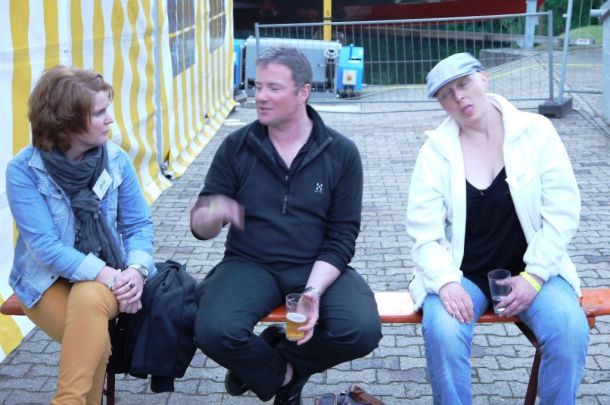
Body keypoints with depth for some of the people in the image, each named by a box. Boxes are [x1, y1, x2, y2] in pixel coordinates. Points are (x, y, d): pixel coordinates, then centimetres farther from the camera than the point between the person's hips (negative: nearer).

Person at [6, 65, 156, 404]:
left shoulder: (116, 159, -6)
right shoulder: (23, 170, -15)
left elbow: (138, 224, 0)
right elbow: (45, 247, -20)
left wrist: (136, 269, -21)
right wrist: (108, 276, -29)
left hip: (107, 274, 2)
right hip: (47, 280, -2)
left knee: (89, 299, -33)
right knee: (95, 342, -29)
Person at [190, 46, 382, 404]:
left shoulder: (342, 153, -2)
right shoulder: (236, 147, -1)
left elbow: (342, 236, -3)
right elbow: (199, 227, 0)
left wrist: (314, 289, -20)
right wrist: (213, 213, -26)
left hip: (317, 267, 0)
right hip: (250, 264, 0)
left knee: (363, 331, -27)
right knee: (214, 332, -30)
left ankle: (268, 362, 3)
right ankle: (283, 375, 4)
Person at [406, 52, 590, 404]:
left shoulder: (536, 131, -2)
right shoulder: (436, 150, -2)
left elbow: (562, 211, -5)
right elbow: (424, 231, -7)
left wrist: (533, 276, -13)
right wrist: (446, 282, -23)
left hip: (529, 270, 1)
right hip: (461, 274, 0)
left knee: (570, 331, -26)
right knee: (443, 333, -30)